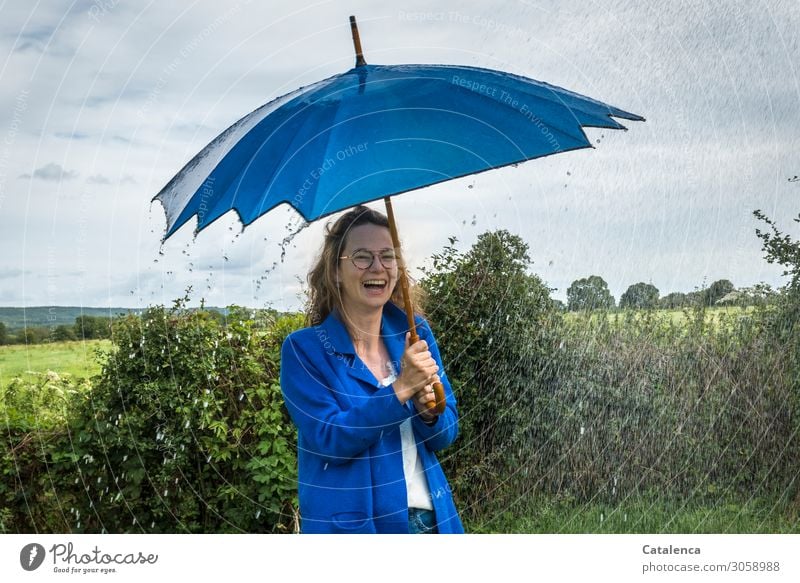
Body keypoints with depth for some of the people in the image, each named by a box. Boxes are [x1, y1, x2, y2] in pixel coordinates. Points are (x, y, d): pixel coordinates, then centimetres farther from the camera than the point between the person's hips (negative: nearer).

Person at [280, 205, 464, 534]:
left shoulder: (415, 332, 1)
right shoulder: (303, 349, -9)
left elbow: (446, 435, 3)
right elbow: (328, 439, -19)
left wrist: (429, 411, -18)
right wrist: (401, 391, -26)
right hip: (351, 525, -4)